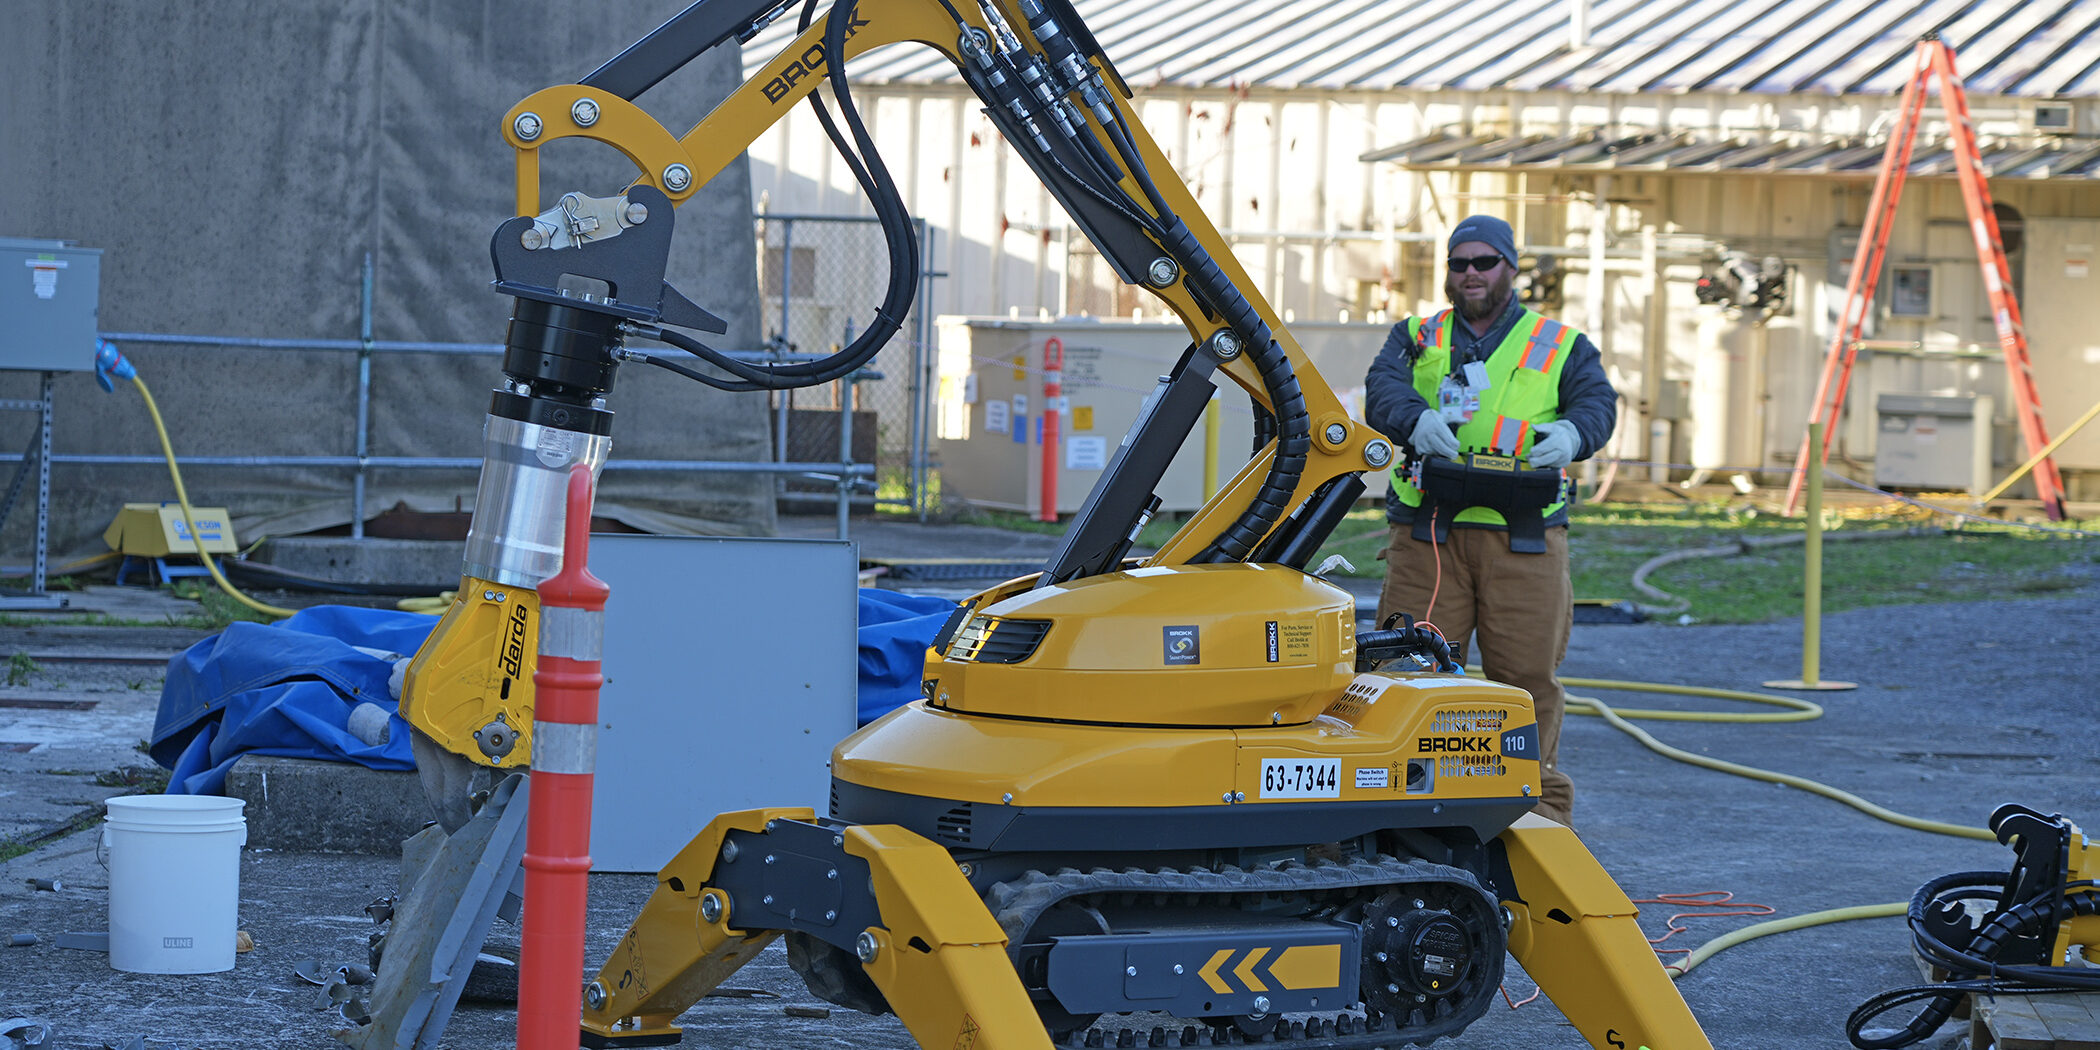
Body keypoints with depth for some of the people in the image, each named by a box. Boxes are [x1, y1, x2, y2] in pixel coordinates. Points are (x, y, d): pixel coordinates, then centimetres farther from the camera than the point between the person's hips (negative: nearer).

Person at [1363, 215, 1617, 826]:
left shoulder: (1561, 346, 16)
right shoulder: (1416, 338, 17)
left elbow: (1598, 403, 0)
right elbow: (1383, 390, -2)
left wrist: (1572, 433, -24)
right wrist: (1417, 418, -26)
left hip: (1525, 538, 0)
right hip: (1426, 533, 0)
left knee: (1528, 672, -1)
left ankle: (1538, 801, 11)